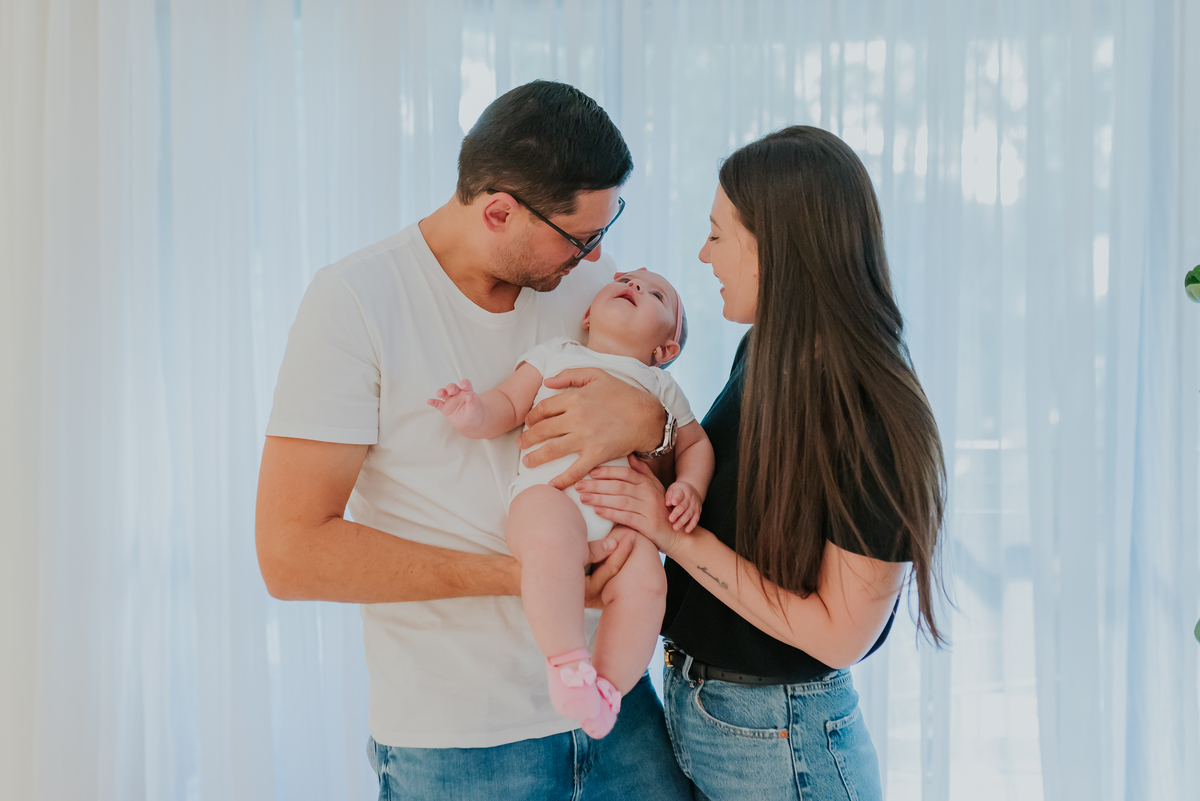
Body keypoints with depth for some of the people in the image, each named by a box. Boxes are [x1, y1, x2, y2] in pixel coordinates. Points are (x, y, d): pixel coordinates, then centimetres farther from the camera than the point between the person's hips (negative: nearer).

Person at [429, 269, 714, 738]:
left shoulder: (661, 387, 29)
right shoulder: (556, 355, 23)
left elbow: (695, 442, 31)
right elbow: (509, 404, 15)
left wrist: (689, 487, 10)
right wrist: (477, 415, -8)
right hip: (548, 490, -3)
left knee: (646, 582, -25)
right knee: (552, 540, -37)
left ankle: (607, 686, -12)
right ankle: (567, 660, -28)